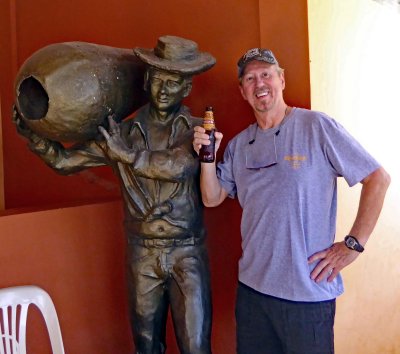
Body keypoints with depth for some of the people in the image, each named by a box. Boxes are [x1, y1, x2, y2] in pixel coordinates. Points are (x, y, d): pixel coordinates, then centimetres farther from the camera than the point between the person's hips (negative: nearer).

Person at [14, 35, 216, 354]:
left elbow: (179, 166, -24)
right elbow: (65, 161, 5)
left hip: (188, 255, -2)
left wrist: (128, 154, -17)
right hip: (142, 255, 2)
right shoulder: (123, 132, 3)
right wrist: (32, 132, -9)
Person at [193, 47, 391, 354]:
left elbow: (378, 179, -9)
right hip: (252, 286, 5)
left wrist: (353, 244, -12)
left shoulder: (316, 127, -9)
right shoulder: (239, 145, 7)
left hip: (309, 292, -4)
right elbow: (212, 199, 9)